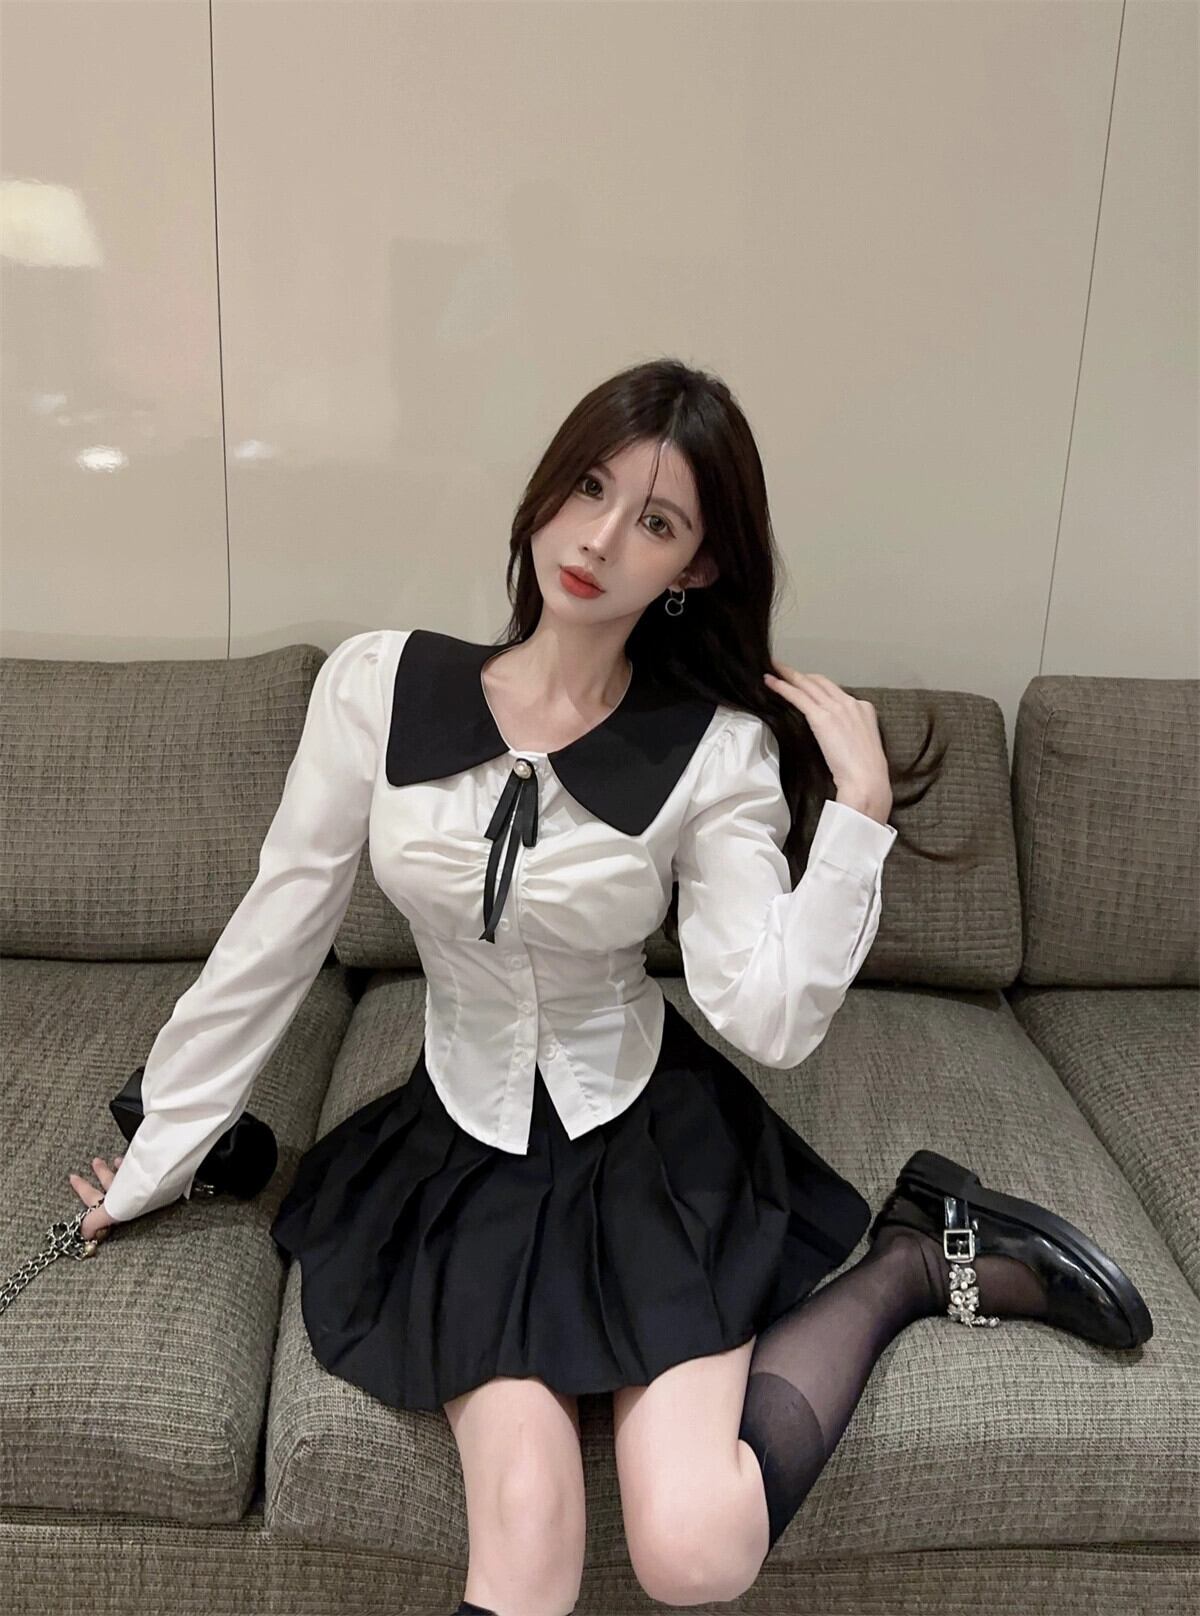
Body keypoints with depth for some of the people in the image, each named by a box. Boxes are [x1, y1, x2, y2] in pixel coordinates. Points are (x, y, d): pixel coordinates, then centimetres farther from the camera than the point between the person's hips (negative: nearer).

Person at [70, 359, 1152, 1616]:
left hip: (650, 1139, -1)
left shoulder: (720, 753, -13)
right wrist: (153, 1165, 4)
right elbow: (270, 943, -3)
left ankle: (909, 1265, 8)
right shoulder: (377, 686, -11)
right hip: (462, 1149, 1)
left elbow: (771, 1020, -19)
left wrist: (860, 805, -23)